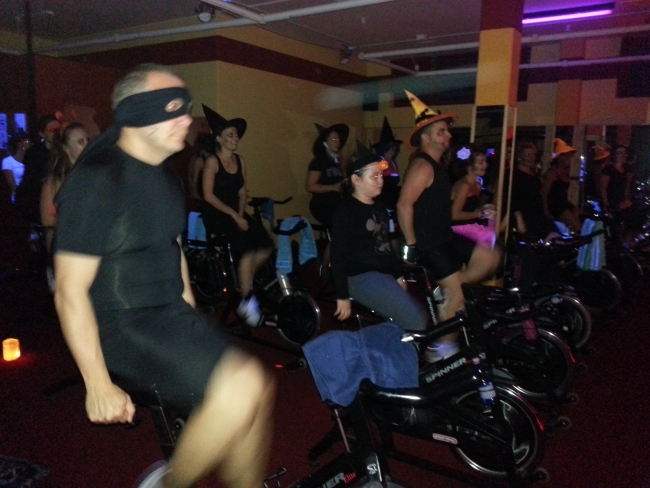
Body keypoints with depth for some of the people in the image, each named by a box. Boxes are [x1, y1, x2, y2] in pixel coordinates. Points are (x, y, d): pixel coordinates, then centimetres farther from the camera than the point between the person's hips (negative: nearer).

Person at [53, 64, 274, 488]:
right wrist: (99, 384, -15)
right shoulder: (97, 179, -15)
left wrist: (194, 335, 21)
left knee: (256, 393, 1)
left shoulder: (167, 175, 9)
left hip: (171, 314, 8)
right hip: (122, 324, -8)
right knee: (241, 386, -26)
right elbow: (70, 293, -16)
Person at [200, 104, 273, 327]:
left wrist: (241, 214, -7)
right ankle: (246, 301, -14)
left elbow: (242, 192, 10)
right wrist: (233, 216, -18)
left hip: (236, 212, 6)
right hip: (216, 215, -6)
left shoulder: (240, 161, 10)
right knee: (247, 249, -27)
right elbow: (208, 196, -14)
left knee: (266, 246, -15)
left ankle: (244, 280, 10)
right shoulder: (212, 161, -9)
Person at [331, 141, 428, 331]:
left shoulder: (379, 207, 13)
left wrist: (398, 275, 16)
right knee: (416, 323, -15)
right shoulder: (346, 211, -12)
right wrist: (342, 296, -16)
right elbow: (338, 256, -15)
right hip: (361, 277, -9)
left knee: (419, 318, 9)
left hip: (384, 274, 9)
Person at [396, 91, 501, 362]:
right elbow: (404, 205, -26)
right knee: (455, 297, -6)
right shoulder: (423, 167, -18)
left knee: (490, 258, 8)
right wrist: (411, 245, -23)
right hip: (428, 241, -10)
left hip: (443, 237, 10)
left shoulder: (437, 165, 14)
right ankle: (440, 349, 9)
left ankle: (445, 292, 12)